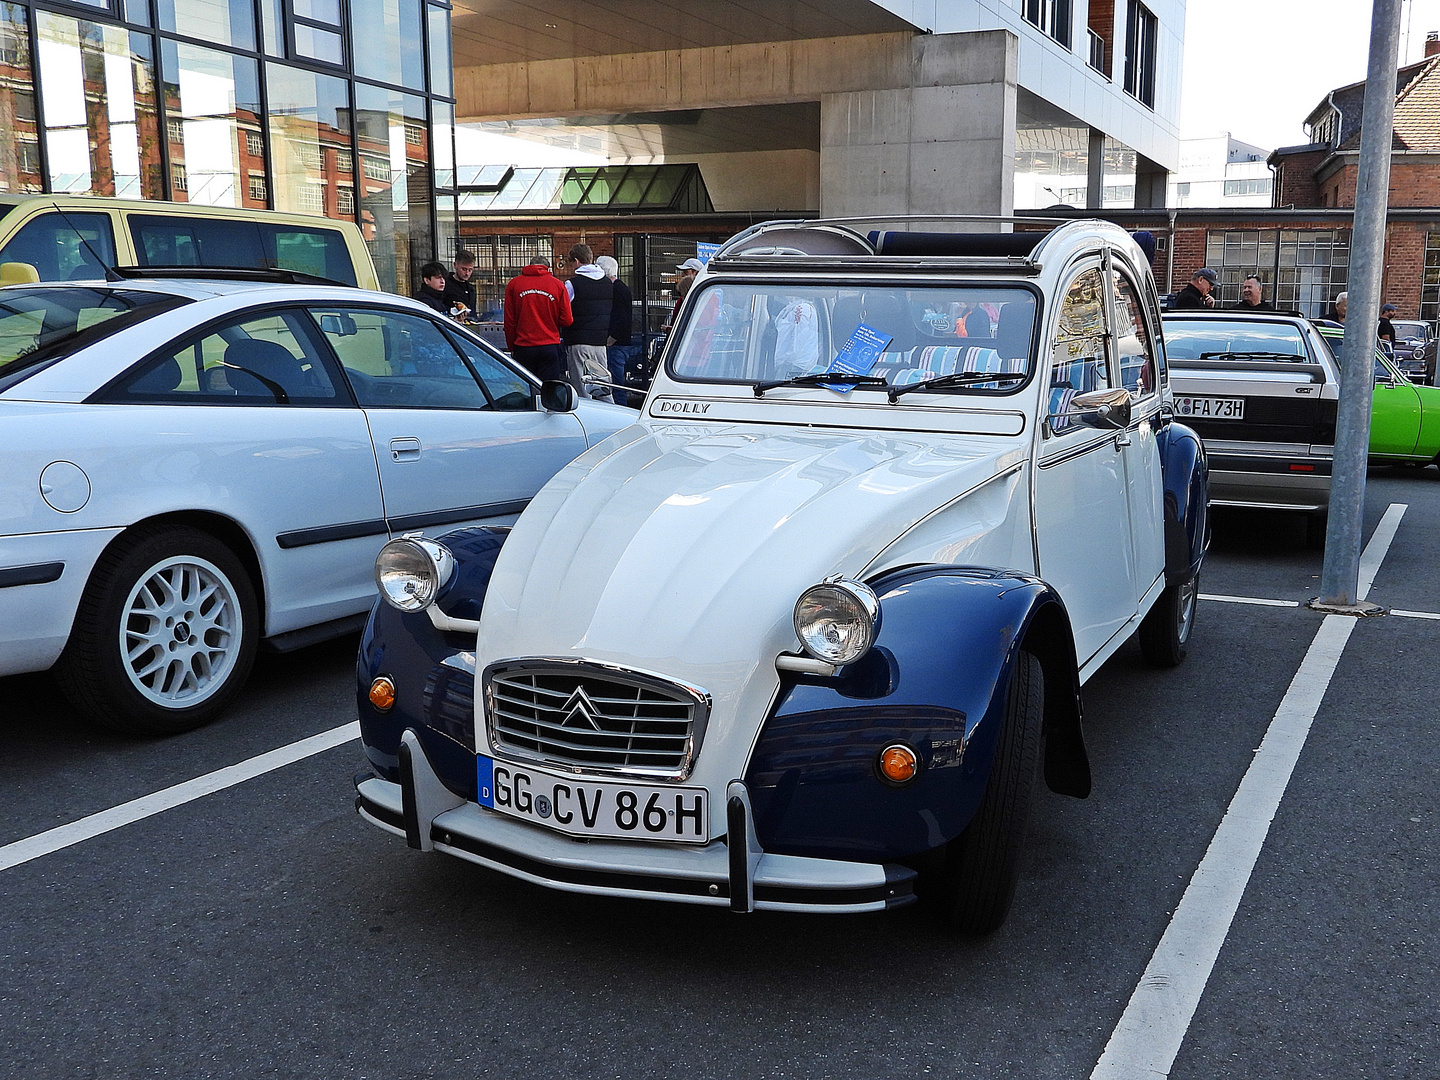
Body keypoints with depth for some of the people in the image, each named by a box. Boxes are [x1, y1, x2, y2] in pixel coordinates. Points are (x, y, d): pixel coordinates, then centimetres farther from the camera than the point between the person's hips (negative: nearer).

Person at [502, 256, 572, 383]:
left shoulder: (514, 284, 4)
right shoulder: (558, 284, 3)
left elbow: (509, 321, 3)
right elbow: (567, 320, 0)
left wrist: (511, 347, 11)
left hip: (523, 348, 1)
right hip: (550, 347, -1)